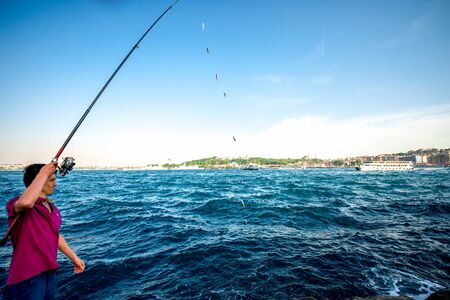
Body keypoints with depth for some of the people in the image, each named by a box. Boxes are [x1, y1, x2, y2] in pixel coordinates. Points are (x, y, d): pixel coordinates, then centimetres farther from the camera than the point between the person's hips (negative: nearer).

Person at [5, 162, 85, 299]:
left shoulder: (52, 207, 9)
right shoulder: (15, 204, -14)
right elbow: (25, 202, -40)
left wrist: (74, 257, 19)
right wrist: (43, 173, -30)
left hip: (49, 273, 8)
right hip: (27, 277, -8)